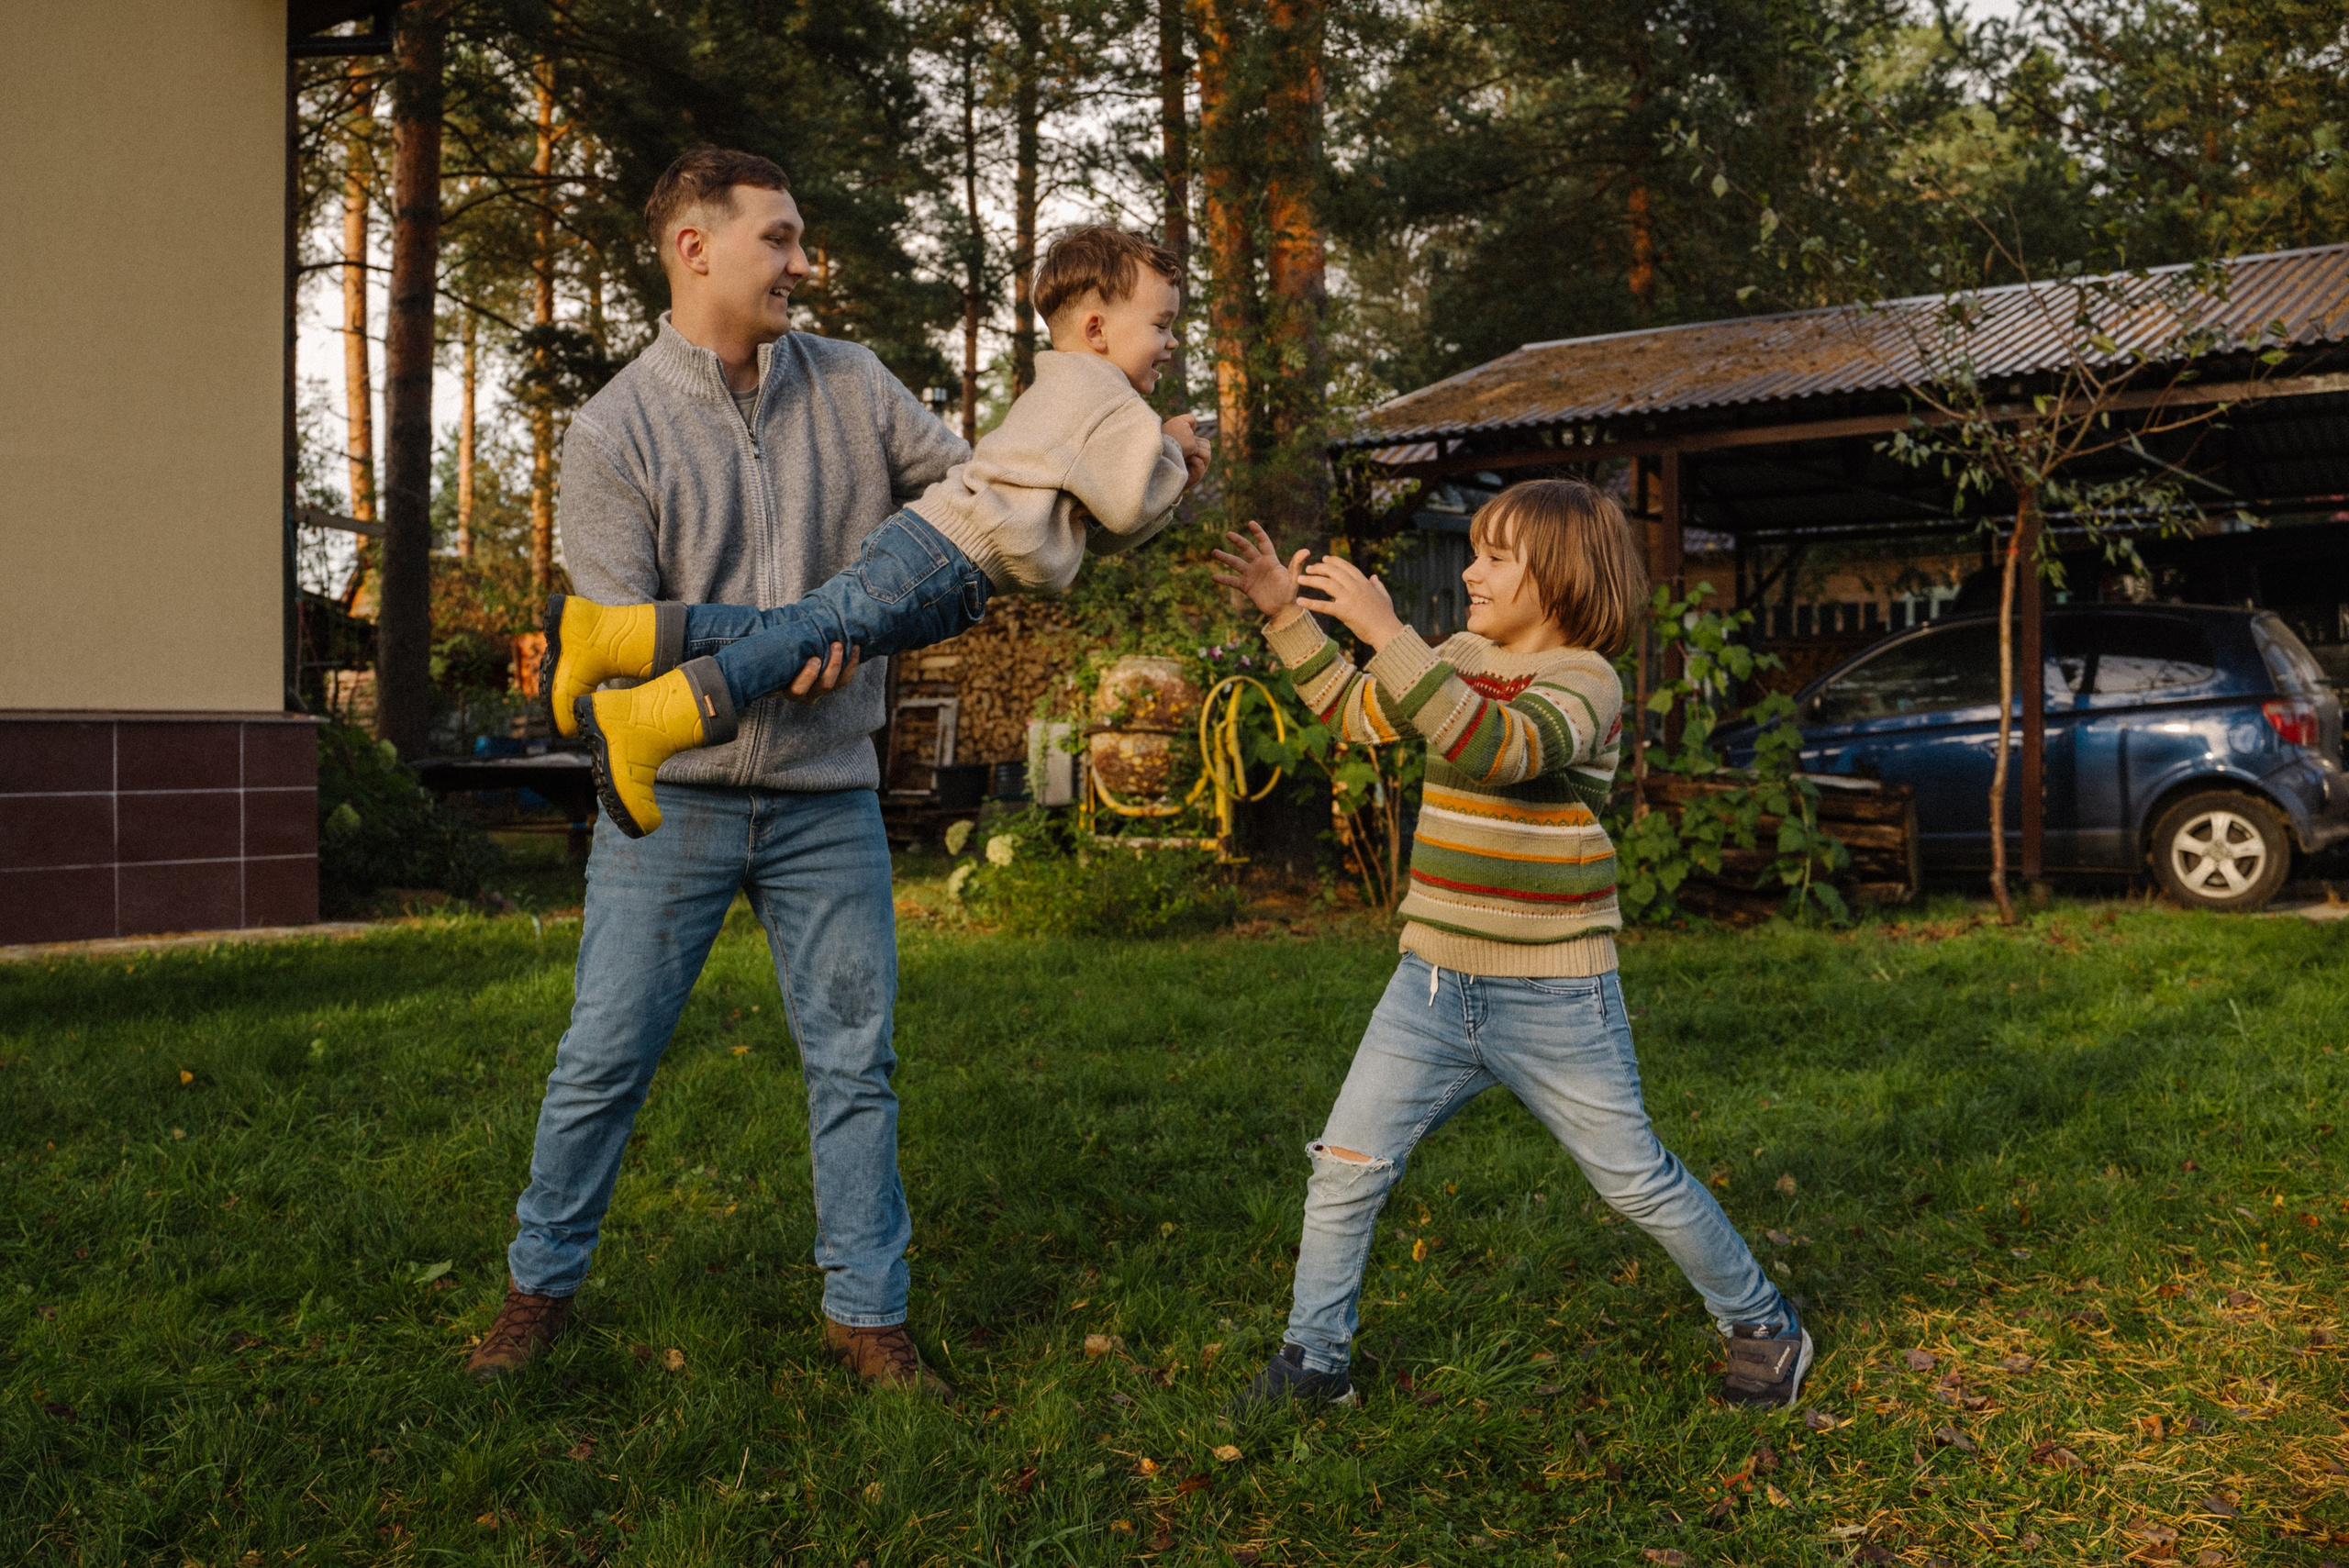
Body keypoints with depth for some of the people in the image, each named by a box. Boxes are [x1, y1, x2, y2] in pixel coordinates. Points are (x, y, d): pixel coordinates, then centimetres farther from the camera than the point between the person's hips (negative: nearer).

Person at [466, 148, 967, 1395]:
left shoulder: (849, 385, 4)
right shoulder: (615, 430, -6)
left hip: (826, 799, 3)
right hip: (674, 795, -2)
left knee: (854, 1058, 6)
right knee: (604, 1057, 5)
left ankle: (866, 1311, 19)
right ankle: (541, 1284, 27)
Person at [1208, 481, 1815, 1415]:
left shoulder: (1585, 681, -15)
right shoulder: (1463, 657, 8)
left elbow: (1493, 749, -35)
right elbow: (1356, 710, 20)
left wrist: (1385, 631, -38)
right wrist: (1286, 617, 10)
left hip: (1552, 998, -6)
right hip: (1433, 986, 6)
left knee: (1636, 1180, 7)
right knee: (1346, 1168, 3)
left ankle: (1763, 1327, 31)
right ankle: (1314, 1362, 19)